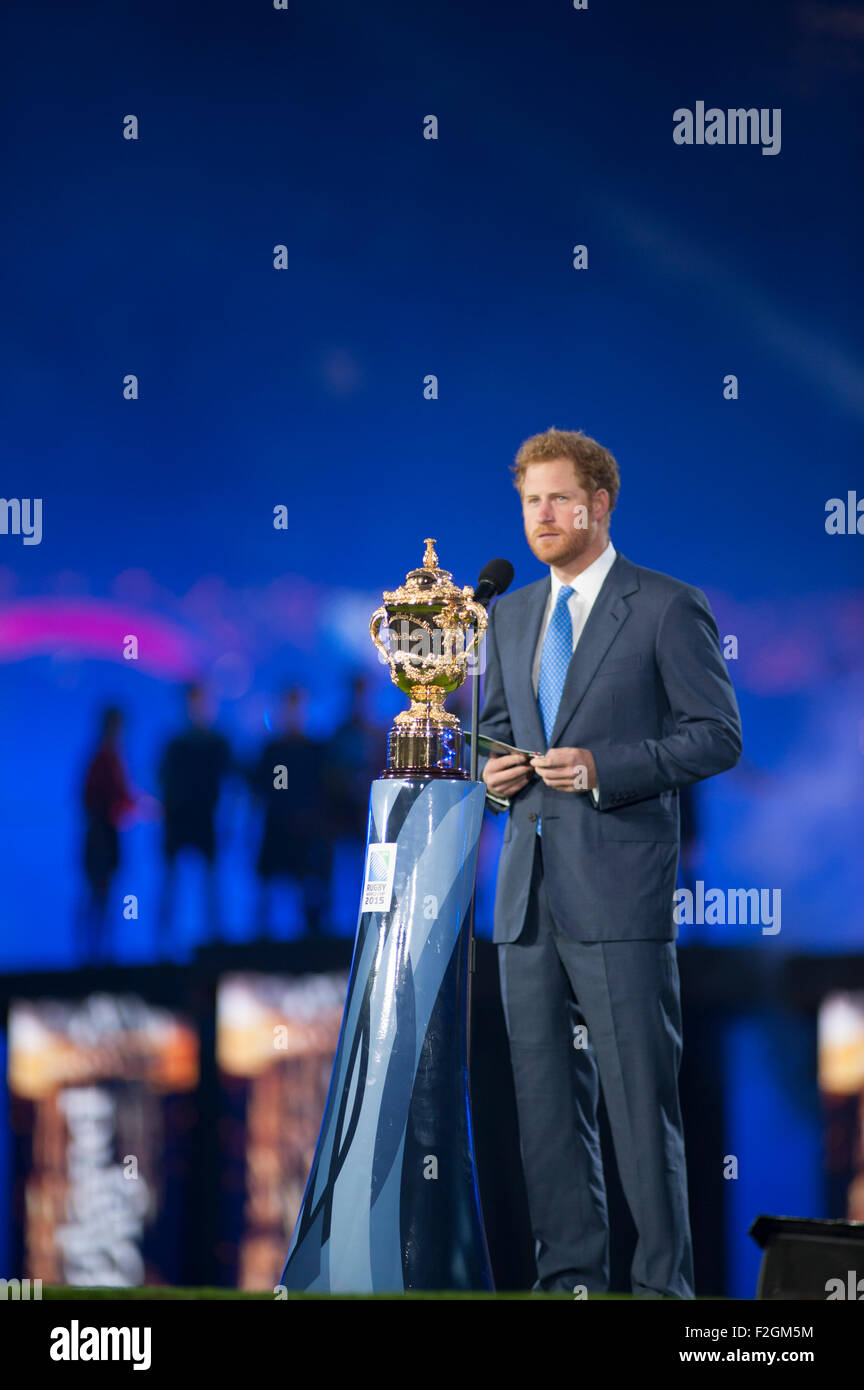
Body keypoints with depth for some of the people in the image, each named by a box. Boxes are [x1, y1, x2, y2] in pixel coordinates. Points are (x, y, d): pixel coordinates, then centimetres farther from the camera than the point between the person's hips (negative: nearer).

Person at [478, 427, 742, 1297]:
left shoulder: (668, 609, -2)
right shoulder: (512, 615, 17)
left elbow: (718, 734, -6)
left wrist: (604, 767, -16)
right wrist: (498, 766, 4)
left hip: (619, 886, -6)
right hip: (529, 890, 6)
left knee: (639, 1089, -7)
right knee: (544, 1091, 8)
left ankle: (662, 1281, -2)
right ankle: (570, 1274, 15)